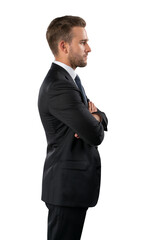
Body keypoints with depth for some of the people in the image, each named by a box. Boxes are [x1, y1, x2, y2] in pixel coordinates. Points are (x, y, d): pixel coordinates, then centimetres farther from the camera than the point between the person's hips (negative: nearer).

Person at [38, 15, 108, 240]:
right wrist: (95, 120, 0)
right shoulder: (59, 87, -22)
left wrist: (94, 115, -9)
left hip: (72, 183, 10)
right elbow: (96, 135, -23)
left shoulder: (70, 79, 12)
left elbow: (102, 120, 15)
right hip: (68, 186, -10)